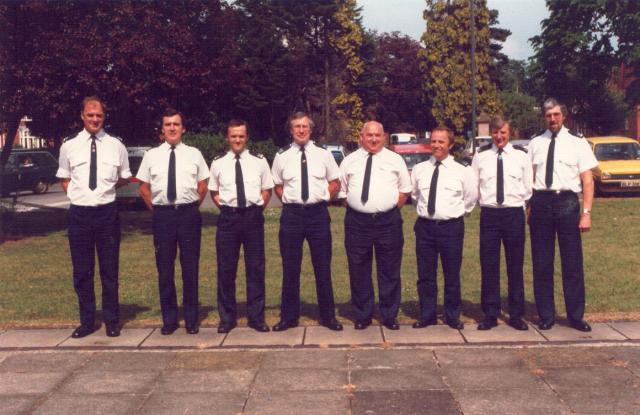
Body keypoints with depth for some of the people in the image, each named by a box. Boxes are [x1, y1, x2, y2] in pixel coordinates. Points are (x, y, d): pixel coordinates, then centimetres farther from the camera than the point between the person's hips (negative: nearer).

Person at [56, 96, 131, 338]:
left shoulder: (115, 145, 0)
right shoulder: (69, 147, 2)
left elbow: (124, 178, 13)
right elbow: (64, 179, 15)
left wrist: (106, 188, 1)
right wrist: (77, 194, 1)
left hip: (107, 212, -1)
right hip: (79, 213, 1)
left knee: (109, 270, 8)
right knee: (81, 272, 8)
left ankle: (112, 321, 21)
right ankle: (87, 321, 22)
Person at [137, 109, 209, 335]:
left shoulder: (194, 154, 5)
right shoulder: (152, 155, 6)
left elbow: (203, 186, 10)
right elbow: (144, 188, 11)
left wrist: (193, 208, 5)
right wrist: (155, 210, 6)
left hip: (189, 214, -1)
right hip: (162, 214, 1)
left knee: (190, 268, 5)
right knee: (164, 269, 6)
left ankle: (191, 319, 17)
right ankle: (169, 319, 18)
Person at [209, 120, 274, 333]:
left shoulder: (259, 161, 4)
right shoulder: (218, 163, 5)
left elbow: (267, 190, 11)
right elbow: (214, 192, 14)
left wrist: (258, 208, 1)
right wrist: (225, 206, 3)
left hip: (253, 216, 0)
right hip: (228, 217, 0)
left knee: (256, 268, 5)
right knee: (226, 268, 4)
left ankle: (256, 317, 16)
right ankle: (227, 317, 17)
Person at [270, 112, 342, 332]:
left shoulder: (323, 154, 3)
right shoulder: (282, 156, 4)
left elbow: (335, 183, 12)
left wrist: (323, 197, 2)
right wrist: (289, 200, 3)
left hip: (318, 213, 0)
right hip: (291, 214, 0)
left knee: (323, 267, 6)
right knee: (290, 268, 6)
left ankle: (328, 315, 18)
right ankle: (289, 316, 18)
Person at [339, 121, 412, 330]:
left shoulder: (395, 160, 6)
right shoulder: (349, 161, 7)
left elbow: (405, 189, 11)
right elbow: (342, 191, 14)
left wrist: (393, 209, 2)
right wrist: (352, 207, 5)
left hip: (388, 221, 0)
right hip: (357, 222, 1)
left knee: (390, 272, 5)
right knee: (359, 272, 6)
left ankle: (389, 315, 18)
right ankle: (362, 316, 19)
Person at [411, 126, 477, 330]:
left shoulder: (462, 171, -2)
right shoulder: (419, 169, 4)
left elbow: (471, 197, 10)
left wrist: (458, 213, 11)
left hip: (451, 227, -2)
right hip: (425, 226, 2)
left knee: (452, 275, 6)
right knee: (425, 275, 8)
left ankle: (453, 316, 20)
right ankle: (427, 315, 20)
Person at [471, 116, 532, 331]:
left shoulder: (521, 155, 3)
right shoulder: (481, 155, 4)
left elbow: (528, 186, 7)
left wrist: (520, 204, 3)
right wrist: (484, 201, 5)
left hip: (514, 213, 0)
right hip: (489, 214, 1)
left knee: (515, 266, 5)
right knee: (488, 266, 3)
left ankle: (516, 315, 15)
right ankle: (490, 315, 12)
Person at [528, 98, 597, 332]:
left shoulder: (577, 143, 2)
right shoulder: (535, 143, 8)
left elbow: (588, 181, 0)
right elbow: (528, 178, 7)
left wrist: (586, 213, -8)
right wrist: (527, 208, -1)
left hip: (567, 201, -1)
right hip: (541, 202, 2)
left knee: (572, 263, 4)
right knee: (541, 264, 7)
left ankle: (576, 316, 19)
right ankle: (546, 316, 20)